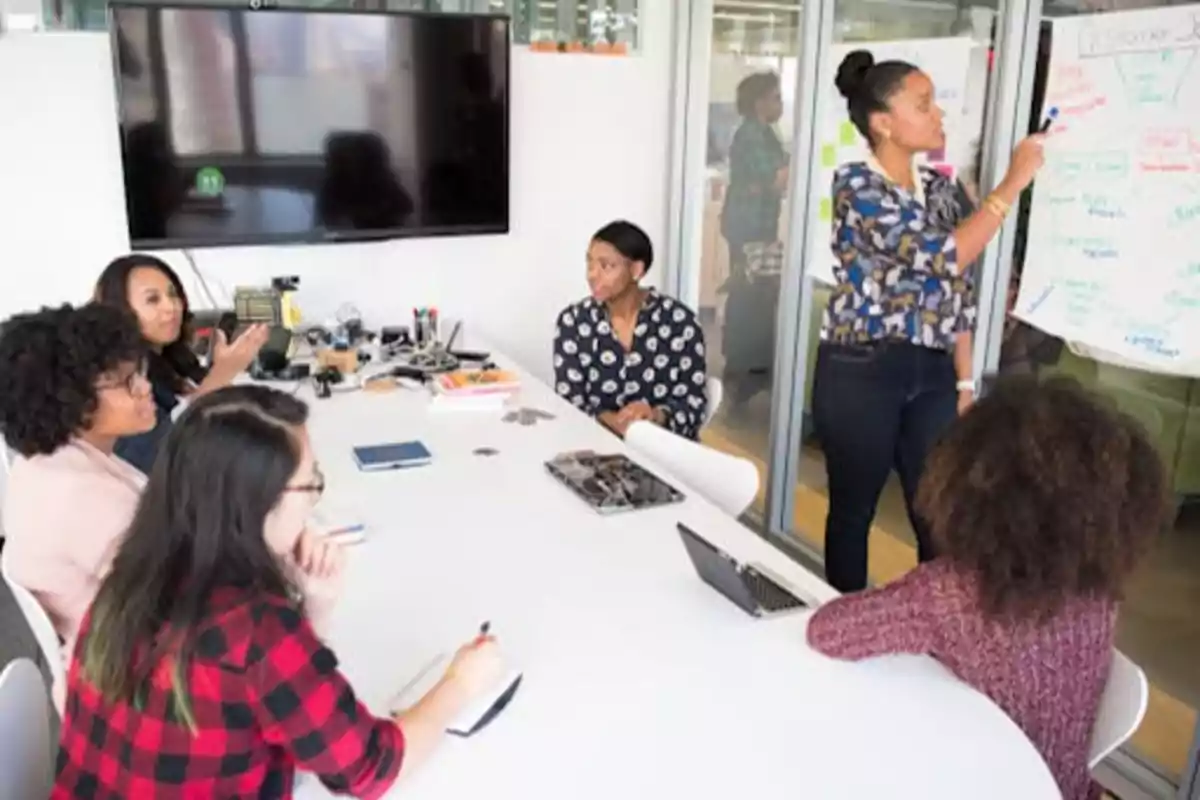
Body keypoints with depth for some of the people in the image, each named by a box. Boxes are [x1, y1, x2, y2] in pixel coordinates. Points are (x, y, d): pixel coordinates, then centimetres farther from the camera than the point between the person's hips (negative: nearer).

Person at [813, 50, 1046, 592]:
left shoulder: (943, 189, 10)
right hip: (861, 372, -6)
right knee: (852, 510, 8)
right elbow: (941, 257, -21)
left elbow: (957, 292, 13)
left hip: (932, 374, 6)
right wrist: (1013, 183, -15)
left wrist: (964, 381, 10)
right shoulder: (855, 184, -11)